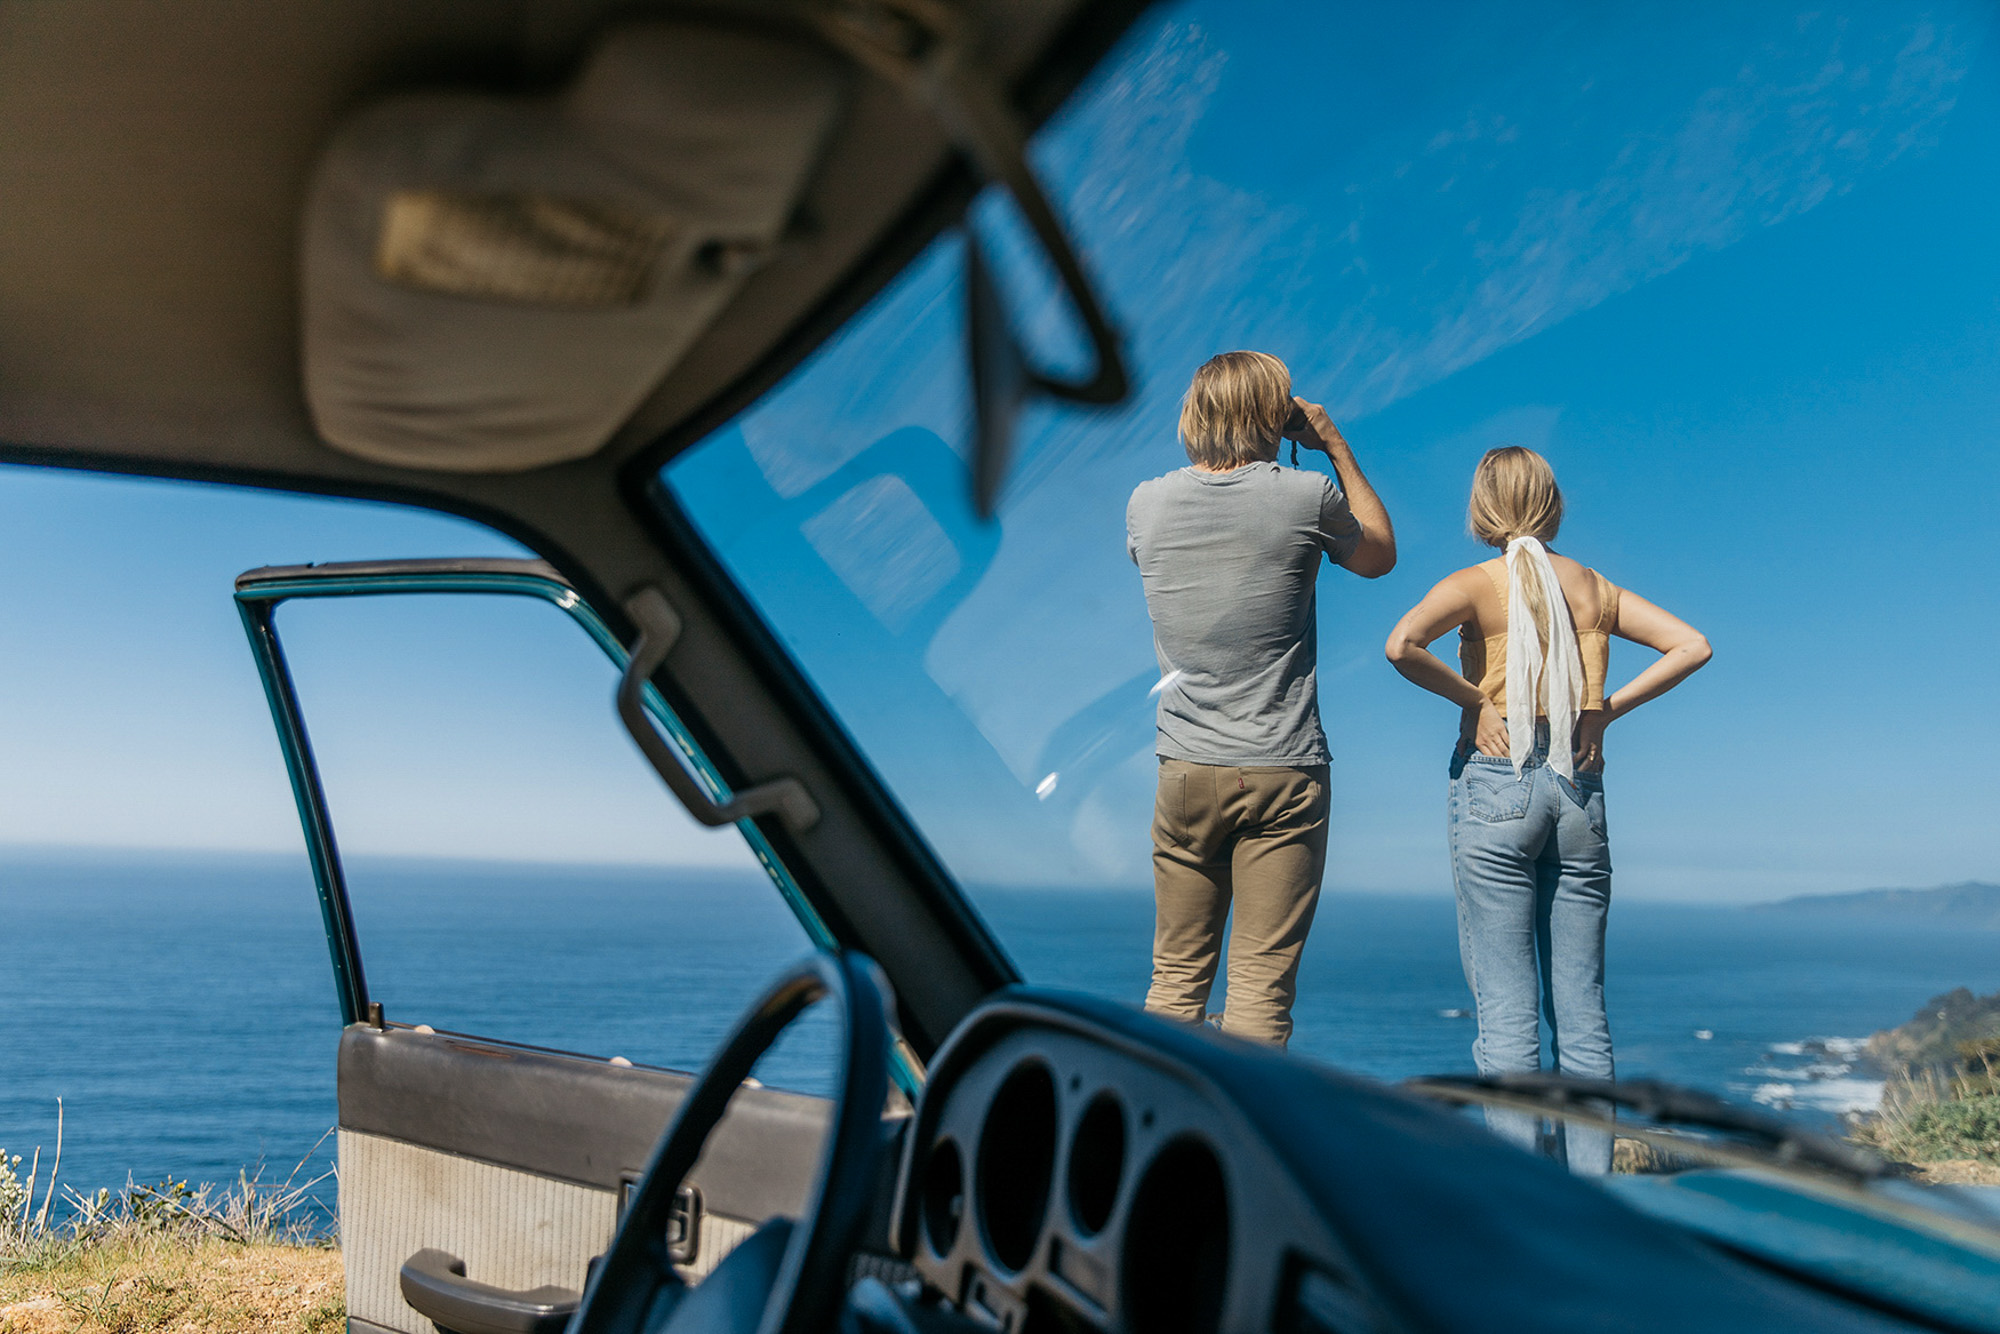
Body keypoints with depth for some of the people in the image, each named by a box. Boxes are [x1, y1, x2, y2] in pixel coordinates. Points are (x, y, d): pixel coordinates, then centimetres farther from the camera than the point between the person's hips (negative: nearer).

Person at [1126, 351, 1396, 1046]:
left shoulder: (1147, 504, 1)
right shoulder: (1306, 497, -7)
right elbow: (1379, 556, 14)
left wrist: (1213, 457, 24)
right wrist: (1337, 448, 17)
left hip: (1186, 771, 3)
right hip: (1283, 771, -3)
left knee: (1176, 974, 12)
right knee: (1262, 983, 1)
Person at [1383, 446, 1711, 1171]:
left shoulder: (1477, 583, -2)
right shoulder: (1596, 588, 11)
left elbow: (1402, 644, -20)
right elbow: (1692, 646, 6)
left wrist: (1472, 699, -7)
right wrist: (1605, 710, 4)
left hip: (1496, 785, -4)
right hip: (1579, 788, 4)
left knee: (1506, 1010, -2)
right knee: (1581, 1008, 8)